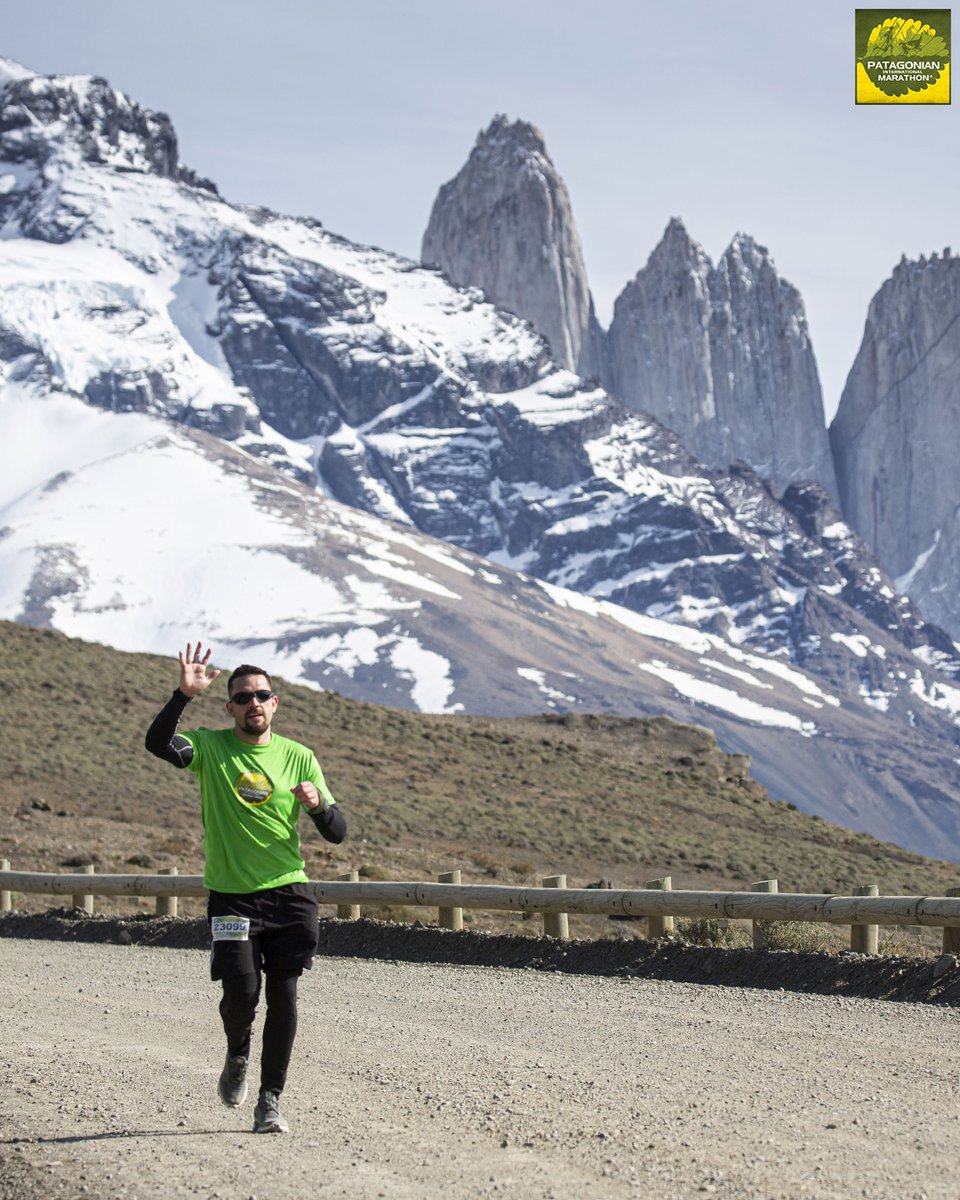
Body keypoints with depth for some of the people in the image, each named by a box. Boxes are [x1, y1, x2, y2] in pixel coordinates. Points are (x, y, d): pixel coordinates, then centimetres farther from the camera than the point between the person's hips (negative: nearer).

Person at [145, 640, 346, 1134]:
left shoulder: (299, 757, 7)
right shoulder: (210, 747, 2)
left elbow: (337, 833, 6)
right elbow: (158, 743, -18)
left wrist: (318, 804, -15)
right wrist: (185, 694, -30)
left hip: (288, 894, 2)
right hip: (231, 896, -1)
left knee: (283, 995, -4)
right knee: (241, 992, -12)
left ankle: (270, 1100, 7)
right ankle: (237, 1056, 22)